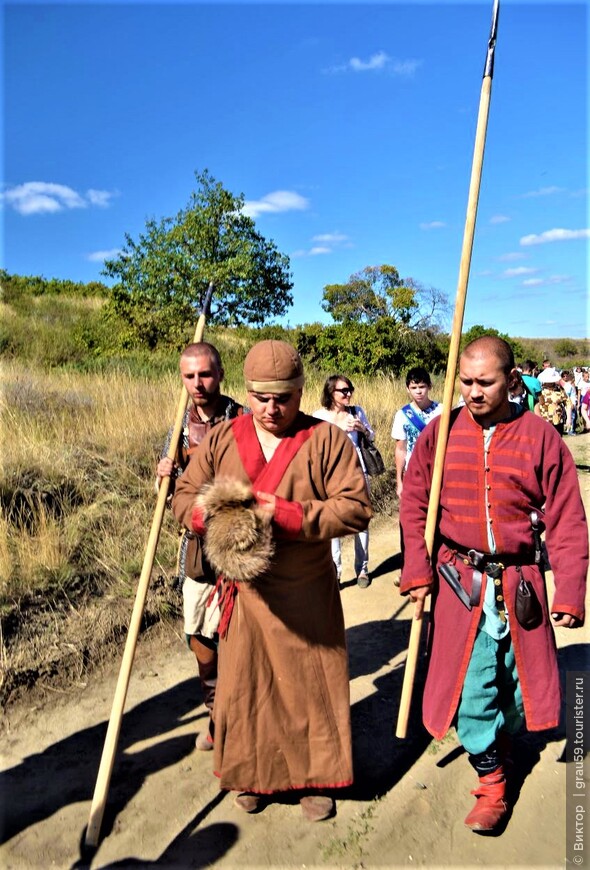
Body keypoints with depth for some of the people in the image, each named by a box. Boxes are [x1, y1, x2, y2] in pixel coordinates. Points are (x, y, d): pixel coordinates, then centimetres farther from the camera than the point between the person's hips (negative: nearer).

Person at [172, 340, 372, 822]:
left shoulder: (327, 439, -8)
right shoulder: (221, 439, 1)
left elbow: (357, 507, -15)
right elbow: (184, 497, 4)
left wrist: (287, 514, -25)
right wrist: (212, 515, -19)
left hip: (306, 592, -2)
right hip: (243, 589, 3)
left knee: (312, 684, 12)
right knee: (244, 686, 15)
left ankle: (317, 778, 36)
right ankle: (252, 776, 40)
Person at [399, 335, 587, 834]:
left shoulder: (540, 437, -6)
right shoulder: (440, 433, -3)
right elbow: (415, 506, 1)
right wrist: (418, 572, -4)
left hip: (520, 583, 1)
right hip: (460, 582, 0)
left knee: (518, 680, 16)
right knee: (471, 683, 2)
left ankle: (501, 738, 48)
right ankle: (491, 780, 25)